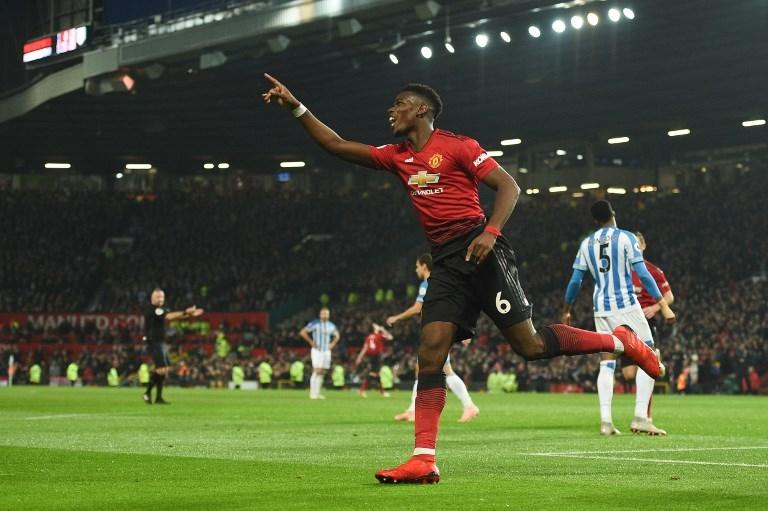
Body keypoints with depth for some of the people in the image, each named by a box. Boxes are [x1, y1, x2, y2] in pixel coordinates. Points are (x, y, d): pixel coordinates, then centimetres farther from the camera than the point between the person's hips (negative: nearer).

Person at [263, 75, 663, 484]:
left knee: (528, 345, -10)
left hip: (480, 251, -6)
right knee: (430, 353, -8)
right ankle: (424, 461, -13)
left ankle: (619, 341, 11)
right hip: (446, 263, 6)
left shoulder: (457, 146, -2)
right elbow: (336, 146, 18)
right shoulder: (397, 157, 17)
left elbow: (508, 186, -5)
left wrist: (491, 231, -20)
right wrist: (296, 108, 11)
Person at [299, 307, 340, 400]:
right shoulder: (315, 323, -7)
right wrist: (311, 342, -11)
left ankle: (318, 393, 10)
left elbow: (337, 335, 29)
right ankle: (313, 393, -14)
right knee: (317, 371, -15)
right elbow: (302, 332, -10)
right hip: (317, 350, -6)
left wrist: (333, 344, 13)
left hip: (326, 351, 6)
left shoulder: (331, 326, 10)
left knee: (322, 373, 5)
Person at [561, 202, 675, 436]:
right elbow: (643, 274, -11)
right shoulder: (626, 238, -4)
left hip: (601, 309, 4)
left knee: (607, 363, 9)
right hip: (626, 306, -4)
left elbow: (575, 281, 9)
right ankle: (640, 417, -8)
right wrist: (663, 305, -11)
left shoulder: (586, 243, 8)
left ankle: (606, 421, -2)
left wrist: (566, 311, 21)